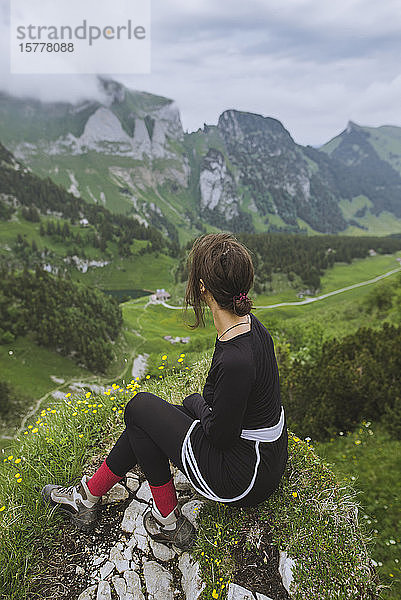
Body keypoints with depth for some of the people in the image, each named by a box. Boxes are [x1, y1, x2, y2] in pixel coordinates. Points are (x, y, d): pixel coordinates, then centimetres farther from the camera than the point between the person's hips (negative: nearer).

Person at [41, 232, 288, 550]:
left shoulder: (235, 360, -33)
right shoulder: (248, 323, -4)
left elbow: (220, 435, -20)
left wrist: (196, 403, -3)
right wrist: (203, 402, 10)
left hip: (243, 479, -9)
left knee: (140, 407, 1)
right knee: (146, 416, 14)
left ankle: (167, 519, 15)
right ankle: (88, 495, 29)